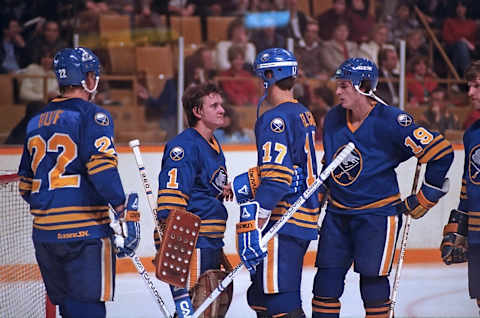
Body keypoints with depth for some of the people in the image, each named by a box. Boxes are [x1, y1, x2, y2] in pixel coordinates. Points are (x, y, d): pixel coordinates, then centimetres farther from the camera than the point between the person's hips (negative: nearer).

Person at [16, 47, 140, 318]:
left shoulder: (37, 122, 16)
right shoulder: (92, 116, -6)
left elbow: (26, 183, 21)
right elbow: (102, 167, -20)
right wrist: (125, 212, -18)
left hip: (44, 234, 7)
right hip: (85, 233, -7)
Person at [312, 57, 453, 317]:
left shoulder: (391, 121, -18)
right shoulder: (333, 118, 2)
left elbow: (441, 152, -16)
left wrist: (425, 198, -10)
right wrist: (320, 193, 21)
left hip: (378, 212, -6)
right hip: (338, 213, 6)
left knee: (372, 277, -4)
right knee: (327, 277, 4)